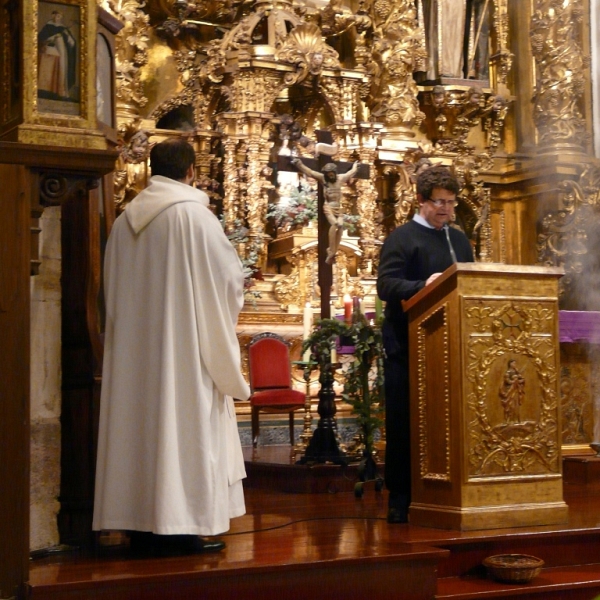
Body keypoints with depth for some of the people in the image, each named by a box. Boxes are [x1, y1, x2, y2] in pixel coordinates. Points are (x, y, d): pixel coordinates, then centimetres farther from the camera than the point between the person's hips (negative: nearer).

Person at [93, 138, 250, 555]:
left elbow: (112, 288, 15)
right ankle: (185, 525, -1)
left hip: (134, 346, 6)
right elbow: (229, 276, -6)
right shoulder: (195, 214, -9)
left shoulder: (126, 220, 8)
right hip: (186, 344, -6)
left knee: (141, 422, 8)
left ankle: (142, 525, 11)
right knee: (186, 426, -2)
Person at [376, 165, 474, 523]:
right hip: (409, 344, -5)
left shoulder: (460, 240, 19)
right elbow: (386, 286, -13)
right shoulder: (402, 238, -1)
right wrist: (423, 286, -27)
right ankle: (400, 498, 5)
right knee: (404, 423, -2)